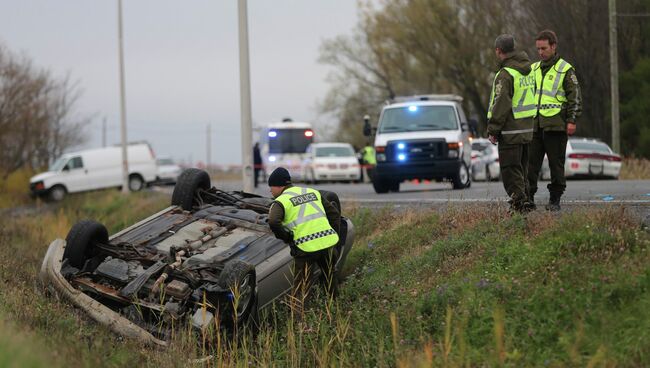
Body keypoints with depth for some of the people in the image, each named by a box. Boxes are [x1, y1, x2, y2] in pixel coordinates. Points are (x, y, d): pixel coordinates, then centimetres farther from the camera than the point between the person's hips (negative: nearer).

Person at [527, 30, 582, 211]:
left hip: (556, 125, -5)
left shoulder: (565, 70, 0)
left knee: (556, 165, 2)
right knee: (531, 163, 0)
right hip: (534, 125, 5)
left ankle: (555, 200, 8)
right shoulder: (534, 69, 16)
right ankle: (528, 197, 3)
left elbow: (575, 96, -2)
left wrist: (572, 120, -10)